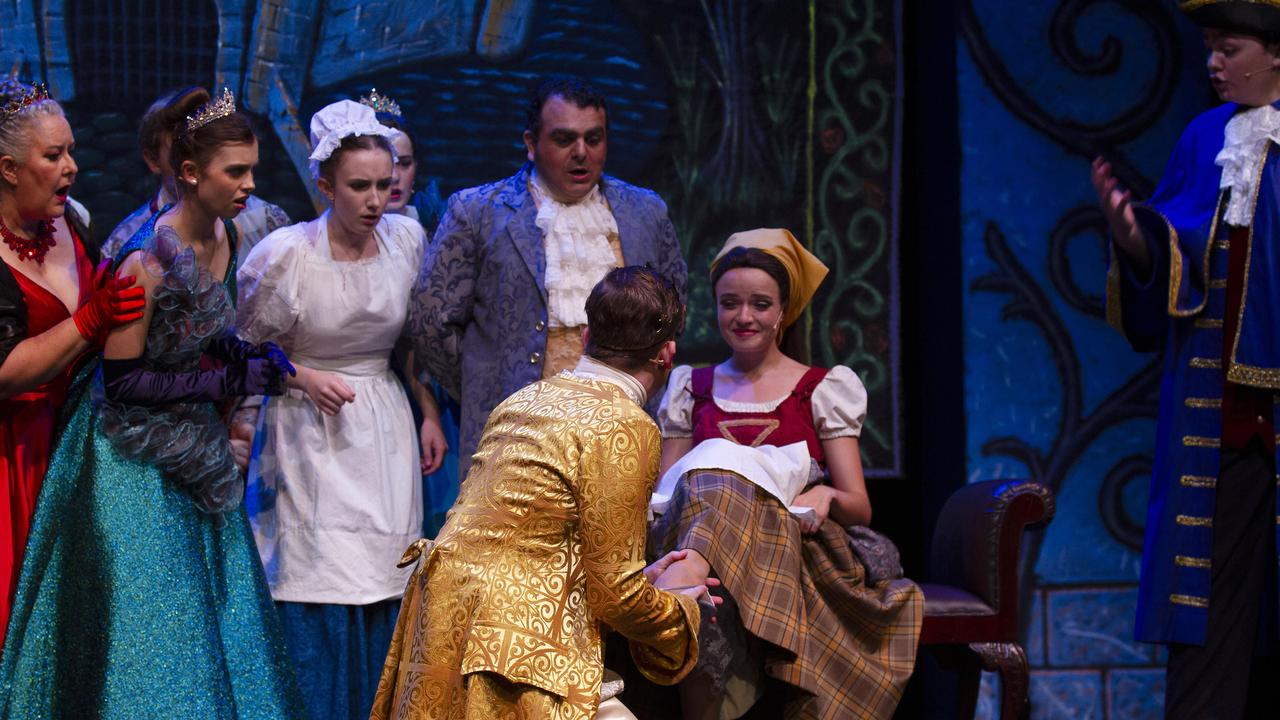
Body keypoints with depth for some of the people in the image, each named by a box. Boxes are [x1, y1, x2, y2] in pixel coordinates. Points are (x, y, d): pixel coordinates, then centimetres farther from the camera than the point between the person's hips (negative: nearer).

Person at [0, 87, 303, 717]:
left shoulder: (221, 235, 0)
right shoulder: (147, 260, -24)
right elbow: (122, 383, -23)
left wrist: (243, 355, -4)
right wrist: (231, 380, -22)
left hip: (193, 445, 8)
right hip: (134, 460, -8)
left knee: (209, 607, 11)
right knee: (144, 621, -1)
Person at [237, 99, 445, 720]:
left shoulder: (407, 238, -2)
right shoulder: (286, 253, -13)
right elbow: (247, 348, 0)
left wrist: (429, 414, 12)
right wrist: (305, 377, -13)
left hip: (386, 429, 4)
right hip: (314, 435, -4)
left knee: (385, 594, 3)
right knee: (324, 592, -7)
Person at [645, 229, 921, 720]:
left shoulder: (821, 389, 15)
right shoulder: (691, 390, 22)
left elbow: (860, 509, 10)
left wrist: (827, 496, -16)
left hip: (799, 549, -1)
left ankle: (685, 580, -66)